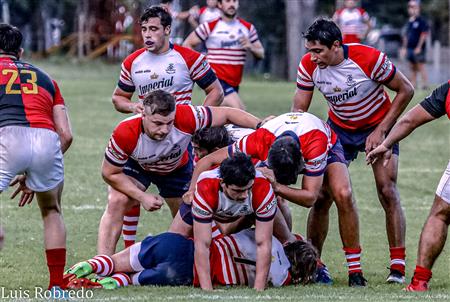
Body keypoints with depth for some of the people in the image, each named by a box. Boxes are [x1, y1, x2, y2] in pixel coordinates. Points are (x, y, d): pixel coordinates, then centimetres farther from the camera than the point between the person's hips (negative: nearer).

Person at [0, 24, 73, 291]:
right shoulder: (45, 78, 32)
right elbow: (66, 135, 24)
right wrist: (34, 177, 31)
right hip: (46, 139, 4)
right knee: (52, 212, 28)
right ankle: (57, 284, 22)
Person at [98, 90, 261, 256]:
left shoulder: (186, 118, -41)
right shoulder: (126, 134, -41)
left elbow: (227, 114, -28)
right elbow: (110, 173, -26)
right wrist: (142, 197, -29)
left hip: (177, 168, 2)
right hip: (137, 166, -2)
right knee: (117, 202, -24)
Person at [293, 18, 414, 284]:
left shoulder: (369, 58, -29)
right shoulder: (308, 66, -18)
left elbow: (405, 90, -16)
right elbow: (299, 110, -7)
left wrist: (381, 131, -19)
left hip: (378, 127, -3)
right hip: (339, 129, 3)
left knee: (387, 191, -16)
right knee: (322, 195, -6)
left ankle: (398, 266, -10)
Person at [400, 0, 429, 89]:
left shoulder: (421, 21, -7)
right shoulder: (409, 22, 15)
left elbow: (424, 34, -12)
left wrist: (419, 47, -16)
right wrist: (404, 48, 16)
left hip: (418, 49, -7)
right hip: (410, 48, 7)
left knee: (421, 67, -7)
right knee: (412, 68, 10)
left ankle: (425, 85, -5)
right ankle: (413, 85, 13)